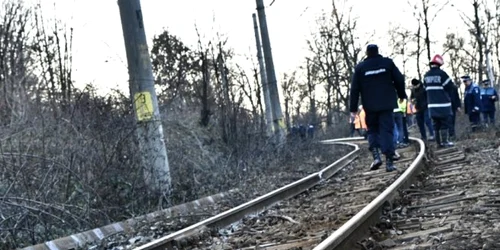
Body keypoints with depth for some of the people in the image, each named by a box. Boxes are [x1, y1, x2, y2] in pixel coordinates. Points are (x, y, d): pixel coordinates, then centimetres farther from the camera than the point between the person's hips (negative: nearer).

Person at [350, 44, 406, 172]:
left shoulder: (360, 67, 1)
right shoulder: (388, 63, 2)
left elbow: (354, 89, 0)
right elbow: (399, 80, 3)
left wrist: (353, 108, 4)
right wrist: (402, 95, 18)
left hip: (370, 106, 0)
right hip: (387, 104, 0)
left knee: (372, 129, 15)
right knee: (386, 130, 0)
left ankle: (376, 155, -6)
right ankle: (389, 161, -8)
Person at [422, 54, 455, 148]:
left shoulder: (426, 75, 7)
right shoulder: (441, 73, -12)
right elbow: (450, 86, -6)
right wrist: (447, 95, 11)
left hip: (432, 105, 6)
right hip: (443, 104, -6)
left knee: (436, 124, 9)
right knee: (445, 123, 0)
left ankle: (439, 142, 10)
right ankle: (445, 141, -2)